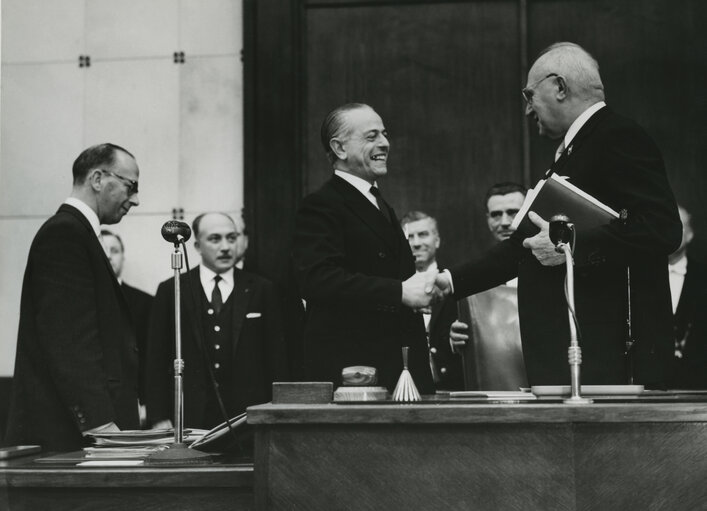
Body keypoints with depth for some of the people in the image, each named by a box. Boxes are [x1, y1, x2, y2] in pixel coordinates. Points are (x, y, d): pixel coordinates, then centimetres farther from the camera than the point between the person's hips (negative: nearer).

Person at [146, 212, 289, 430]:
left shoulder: (261, 290, 8)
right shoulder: (170, 291, 7)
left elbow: (276, 358, 7)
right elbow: (156, 361, 6)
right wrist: (159, 418, -2)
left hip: (248, 416, 0)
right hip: (189, 419, 0)